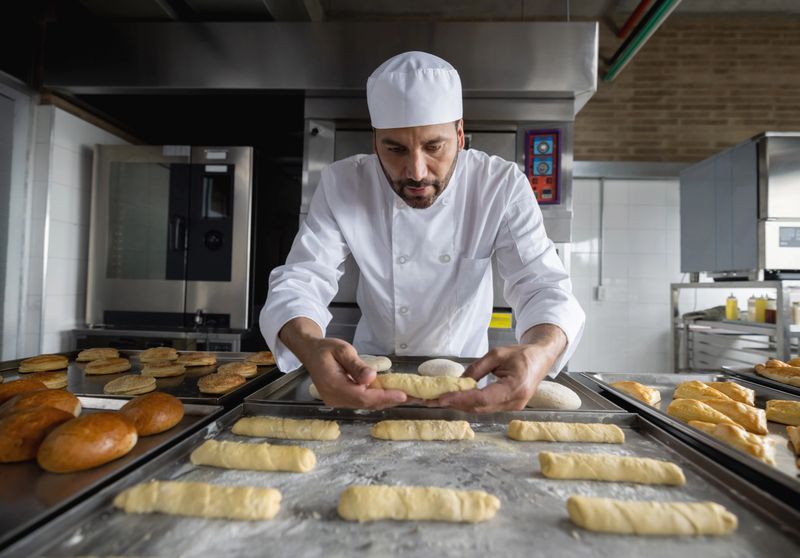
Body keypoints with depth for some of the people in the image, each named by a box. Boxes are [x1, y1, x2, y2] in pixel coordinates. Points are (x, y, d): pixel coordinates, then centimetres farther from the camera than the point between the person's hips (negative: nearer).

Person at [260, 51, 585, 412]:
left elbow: (542, 284, -20)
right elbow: (300, 279, -19)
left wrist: (540, 352, -44)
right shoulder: (342, 184, -15)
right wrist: (310, 347, -43)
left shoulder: (502, 186, -16)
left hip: (467, 373, 1)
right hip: (372, 375, 0)